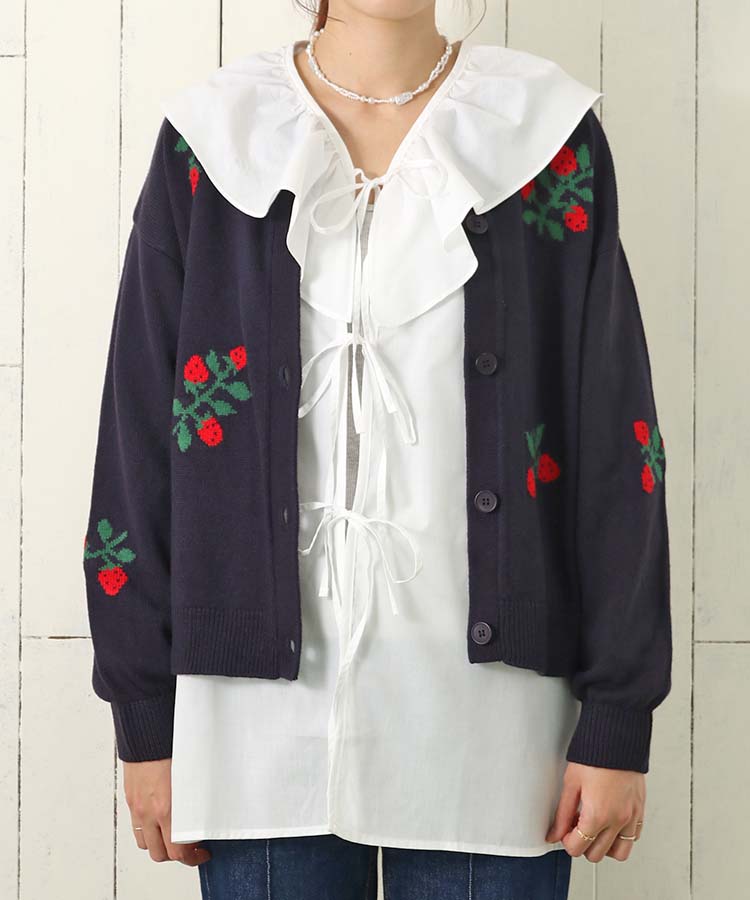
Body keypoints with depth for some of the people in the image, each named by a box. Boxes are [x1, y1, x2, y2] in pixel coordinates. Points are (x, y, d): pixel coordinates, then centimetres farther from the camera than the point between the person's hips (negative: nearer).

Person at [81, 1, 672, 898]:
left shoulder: (548, 135, 2)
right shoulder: (209, 141, 3)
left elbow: (617, 440, 0)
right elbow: (141, 437, 3)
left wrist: (618, 722, -3)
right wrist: (145, 722, 2)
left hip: (489, 703, 0)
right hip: (264, 706, 1)